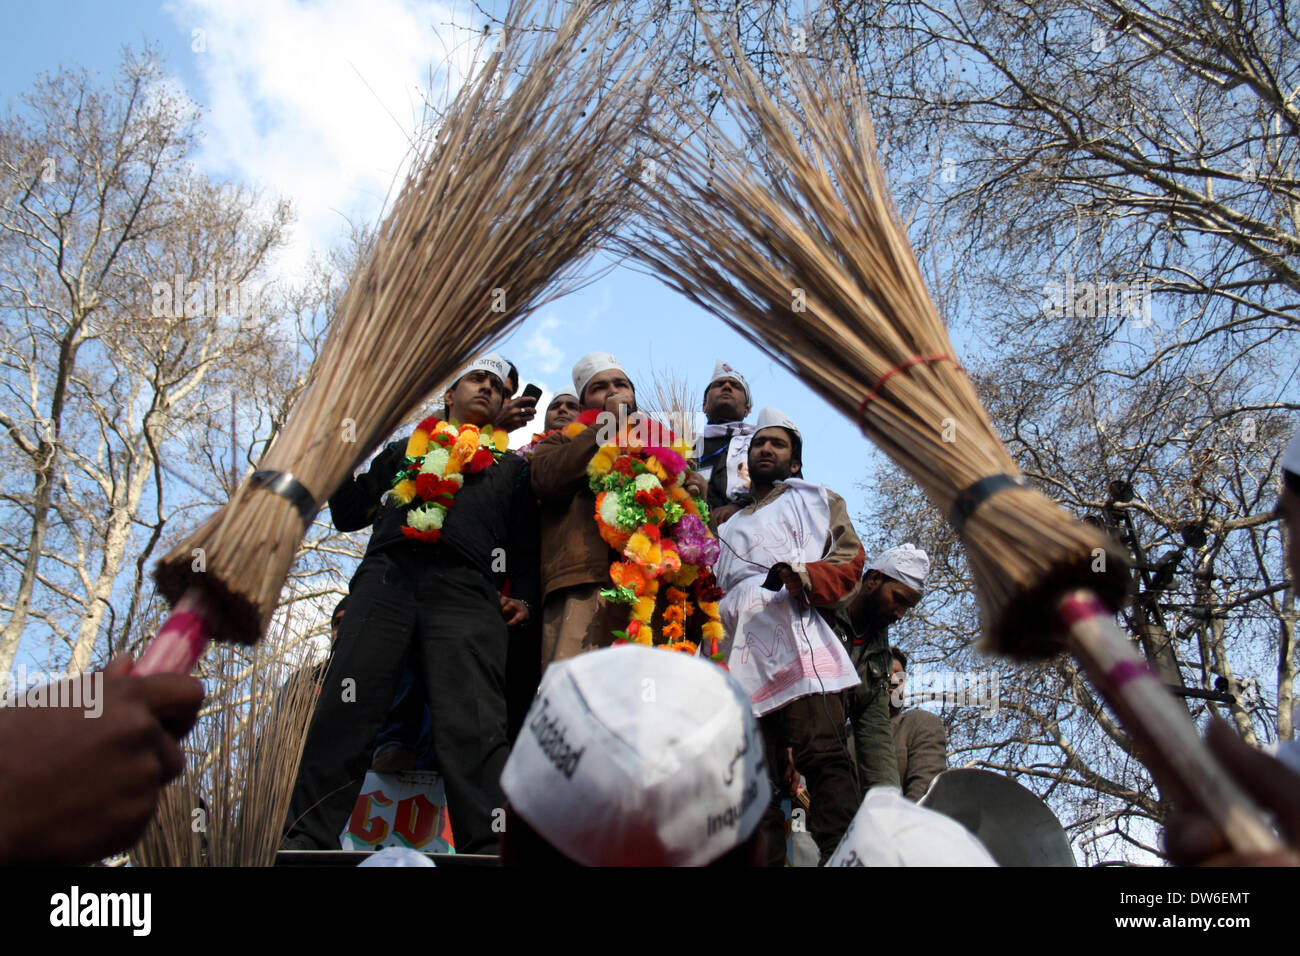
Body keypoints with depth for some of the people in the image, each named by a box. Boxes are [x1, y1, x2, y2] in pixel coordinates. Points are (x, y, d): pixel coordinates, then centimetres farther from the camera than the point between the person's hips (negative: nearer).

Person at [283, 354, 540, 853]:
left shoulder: (511, 467, 30)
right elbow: (347, 514, 28)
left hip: (465, 590, -1)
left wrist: (524, 596, 3)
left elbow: (525, 544, 22)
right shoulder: (405, 449, 32)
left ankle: (489, 851, -19)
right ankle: (306, 842, -5)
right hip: (387, 578, 1)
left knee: (472, 727, -15)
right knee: (344, 711, -10)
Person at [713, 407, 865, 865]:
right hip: (742, 656, 4)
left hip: (797, 645, -4)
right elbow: (716, 595, 34)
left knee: (824, 760, -19)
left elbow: (849, 558, 8)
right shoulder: (730, 527, 37)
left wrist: (804, 577, -12)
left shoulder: (815, 500, 24)